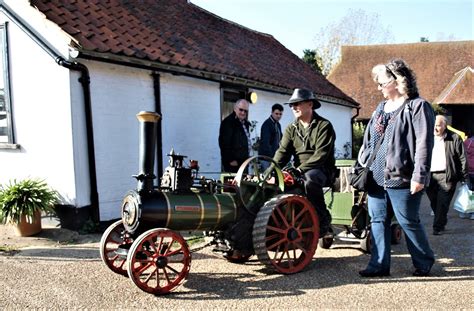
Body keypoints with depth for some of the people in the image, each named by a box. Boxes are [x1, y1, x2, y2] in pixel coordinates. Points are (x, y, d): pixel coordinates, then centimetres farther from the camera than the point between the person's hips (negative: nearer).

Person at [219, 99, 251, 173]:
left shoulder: (245, 123, 17)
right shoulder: (228, 122, -11)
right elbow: (225, 143, -18)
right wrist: (231, 160, -19)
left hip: (243, 161, 9)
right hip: (233, 163, -9)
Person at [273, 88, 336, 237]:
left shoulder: (324, 126, -5)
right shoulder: (291, 129, 12)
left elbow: (321, 155, -16)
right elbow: (282, 152, 0)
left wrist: (300, 169, -26)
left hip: (321, 170, -5)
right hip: (299, 172, 5)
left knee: (310, 180, -38)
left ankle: (323, 219, -20)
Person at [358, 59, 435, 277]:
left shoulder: (417, 106, -7)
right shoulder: (381, 108, 16)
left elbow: (424, 144, -14)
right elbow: (368, 140, 19)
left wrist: (419, 175, -19)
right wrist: (361, 165, 13)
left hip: (402, 179, -7)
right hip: (376, 178, 7)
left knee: (409, 222, 5)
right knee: (378, 221, 8)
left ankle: (424, 262, 27)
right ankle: (379, 264, 17)